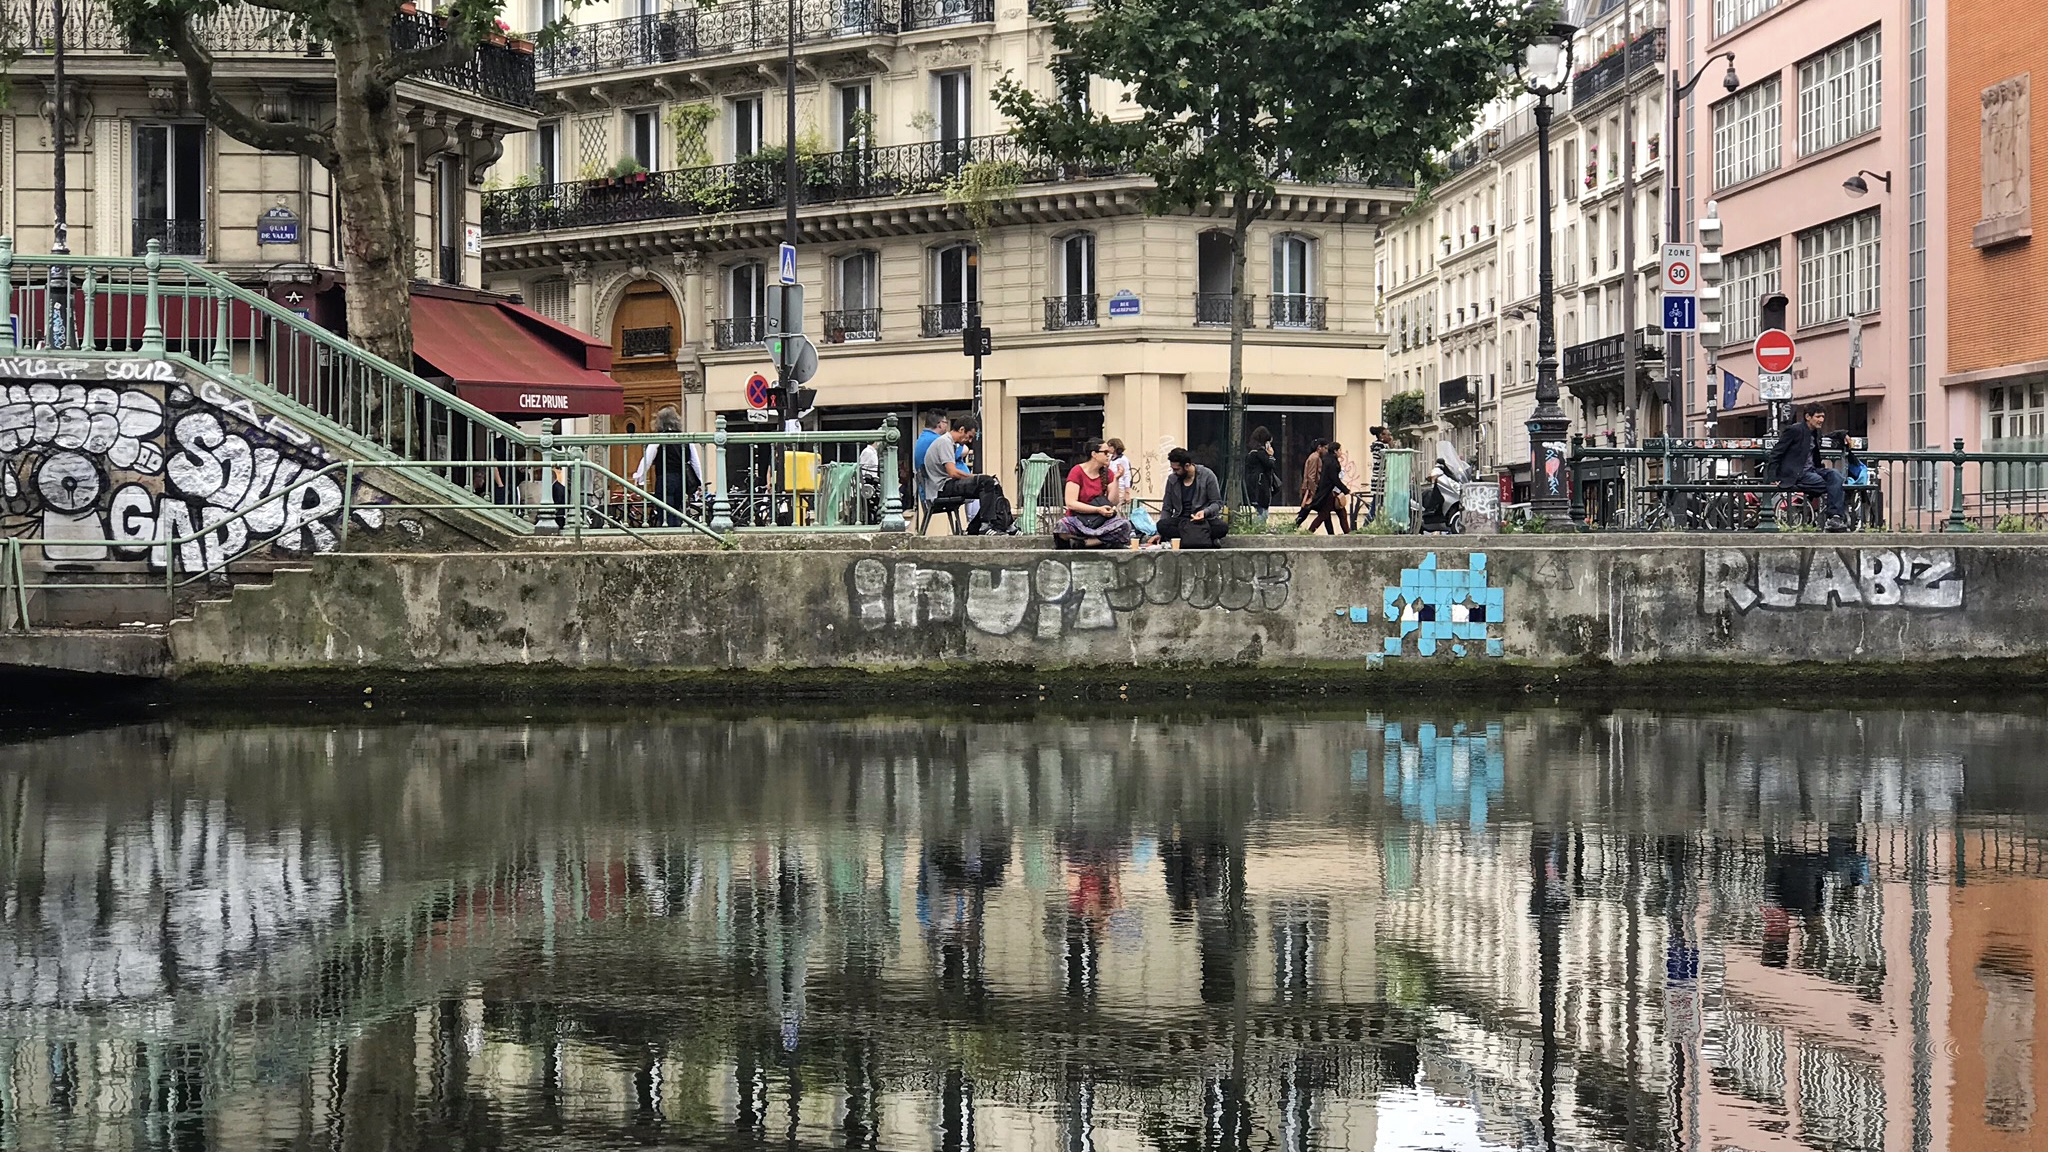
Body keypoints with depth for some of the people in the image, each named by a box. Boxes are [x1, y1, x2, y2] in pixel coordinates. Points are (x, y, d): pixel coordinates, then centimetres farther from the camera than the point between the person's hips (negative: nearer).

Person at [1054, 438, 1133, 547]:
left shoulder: (1108, 473, 8)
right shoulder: (1077, 471, -6)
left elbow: (1112, 503, 0)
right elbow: (1071, 503, -14)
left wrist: (1116, 479, -9)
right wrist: (1098, 510, -22)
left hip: (1100, 522, 4)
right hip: (1078, 519, -4)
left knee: (1125, 526, -29)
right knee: (1062, 526, -39)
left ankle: (1082, 543, -28)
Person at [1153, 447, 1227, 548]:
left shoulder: (1207, 476, -5)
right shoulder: (1172, 480, 5)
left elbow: (1217, 503, -2)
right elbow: (1166, 509, 11)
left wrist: (1205, 512, -24)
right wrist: (1160, 534, 1)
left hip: (1205, 519, -3)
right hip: (1181, 521, 3)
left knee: (1222, 528, -35)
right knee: (1162, 525, -31)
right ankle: (1206, 539, -29)